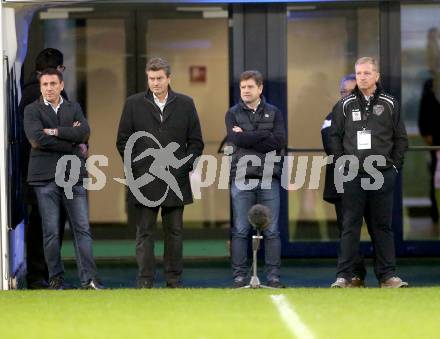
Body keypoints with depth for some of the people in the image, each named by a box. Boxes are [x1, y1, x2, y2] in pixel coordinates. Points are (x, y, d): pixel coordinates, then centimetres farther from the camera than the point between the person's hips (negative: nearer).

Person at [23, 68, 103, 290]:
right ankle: (56, 279, 7)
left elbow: (84, 132, -3)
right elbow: (37, 138, -13)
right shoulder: (32, 110, 4)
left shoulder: (74, 109, 14)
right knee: (51, 232, 0)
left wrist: (55, 131, -10)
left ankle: (89, 279, -7)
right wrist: (72, 144, -8)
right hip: (46, 177, -2)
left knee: (82, 229, -4)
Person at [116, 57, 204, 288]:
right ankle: (145, 280, 0)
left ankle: (174, 280, 12)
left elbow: (196, 142, 9)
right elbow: (123, 141, 6)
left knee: (174, 232, 6)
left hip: (176, 181, 1)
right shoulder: (133, 104, 4)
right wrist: (135, 167, -4)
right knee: (144, 232, -1)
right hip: (144, 180, -1)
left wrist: (184, 166, -2)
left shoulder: (185, 104, 7)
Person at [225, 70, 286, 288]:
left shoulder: (273, 113, 10)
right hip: (241, 178, -1)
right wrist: (265, 136, -9)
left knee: (271, 230, 1)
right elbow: (237, 139, -10)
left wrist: (248, 138, -7)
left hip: (269, 177, 1)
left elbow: (280, 142, -5)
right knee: (240, 230, 0)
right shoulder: (233, 114, 8)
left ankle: (273, 276, 5)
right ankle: (240, 276, 5)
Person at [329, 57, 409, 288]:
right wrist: (342, 165, 0)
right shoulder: (345, 105, 6)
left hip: (383, 174, 0)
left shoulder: (389, 104, 6)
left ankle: (387, 275, 7)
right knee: (350, 226, 0)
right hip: (353, 176, 0)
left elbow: (401, 138, 10)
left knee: (383, 226, 4)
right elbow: (335, 137, 8)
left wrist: (394, 165, 2)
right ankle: (344, 275, 1)